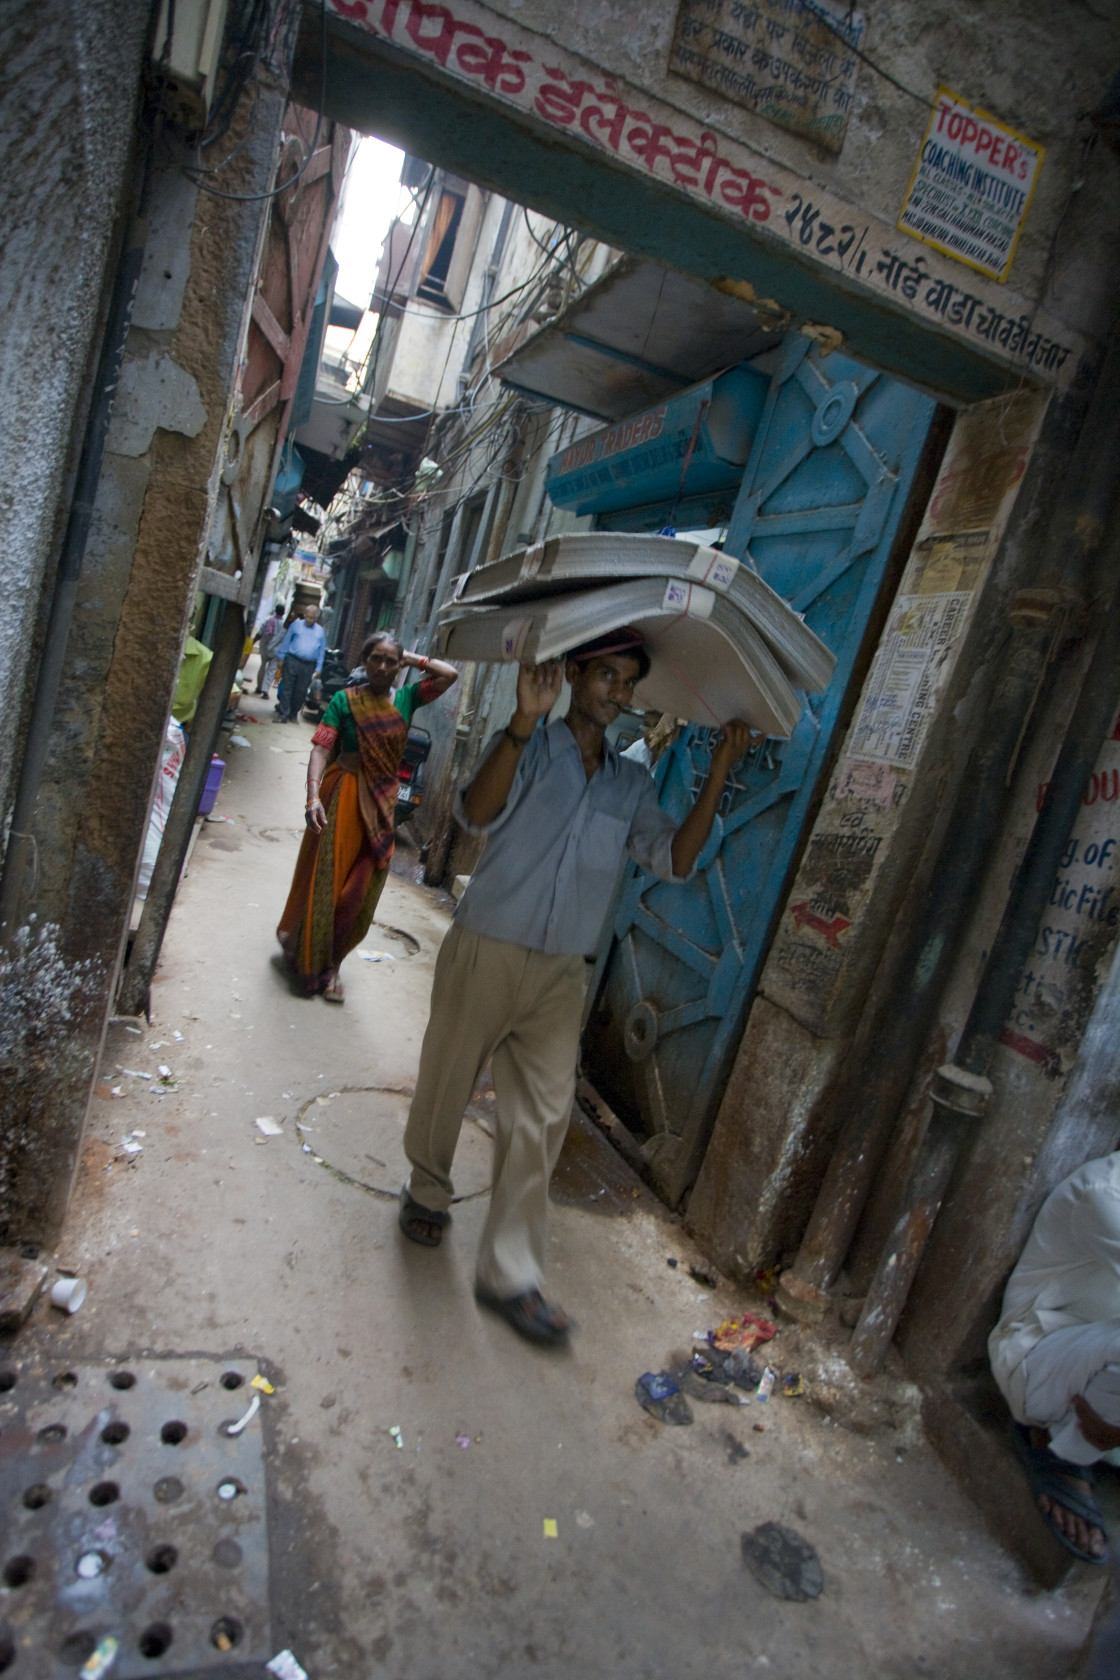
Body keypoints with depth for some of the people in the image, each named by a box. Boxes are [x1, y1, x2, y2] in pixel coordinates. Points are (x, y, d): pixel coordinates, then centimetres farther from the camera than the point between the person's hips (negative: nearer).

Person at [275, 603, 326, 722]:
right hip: (292, 662, -2)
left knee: (301, 691, 6)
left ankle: (293, 714, 19)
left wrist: (318, 668, 5)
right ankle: (284, 714, 0)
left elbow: (322, 651, 11)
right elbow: (286, 642, 7)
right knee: (287, 688, -3)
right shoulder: (296, 625, 5)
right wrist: (281, 658, 3)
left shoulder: (321, 631, 10)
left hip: (309, 666, 2)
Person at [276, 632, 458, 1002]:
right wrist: (314, 795, -27)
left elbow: (450, 674, -2)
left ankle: (329, 965, 22)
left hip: (380, 804, 3)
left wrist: (411, 659, 0)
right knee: (324, 879, 4)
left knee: (359, 891, 7)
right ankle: (306, 959, 22)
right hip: (343, 794, -3)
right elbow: (321, 749, -14)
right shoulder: (345, 700, -6)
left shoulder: (405, 700, 4)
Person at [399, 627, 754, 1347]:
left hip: (561, 975, 3)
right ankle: (427, 1192, 42)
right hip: (486, 954, -3)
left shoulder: (632, 784, 8)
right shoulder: (524, 749, -4)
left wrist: (720, 773, -11)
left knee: (542, 1118, 2)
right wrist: (523, 723, -37)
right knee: (446, 1086, 13)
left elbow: (676, 859, -4)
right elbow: (478, 813, -24)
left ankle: (511, 1272, 14)